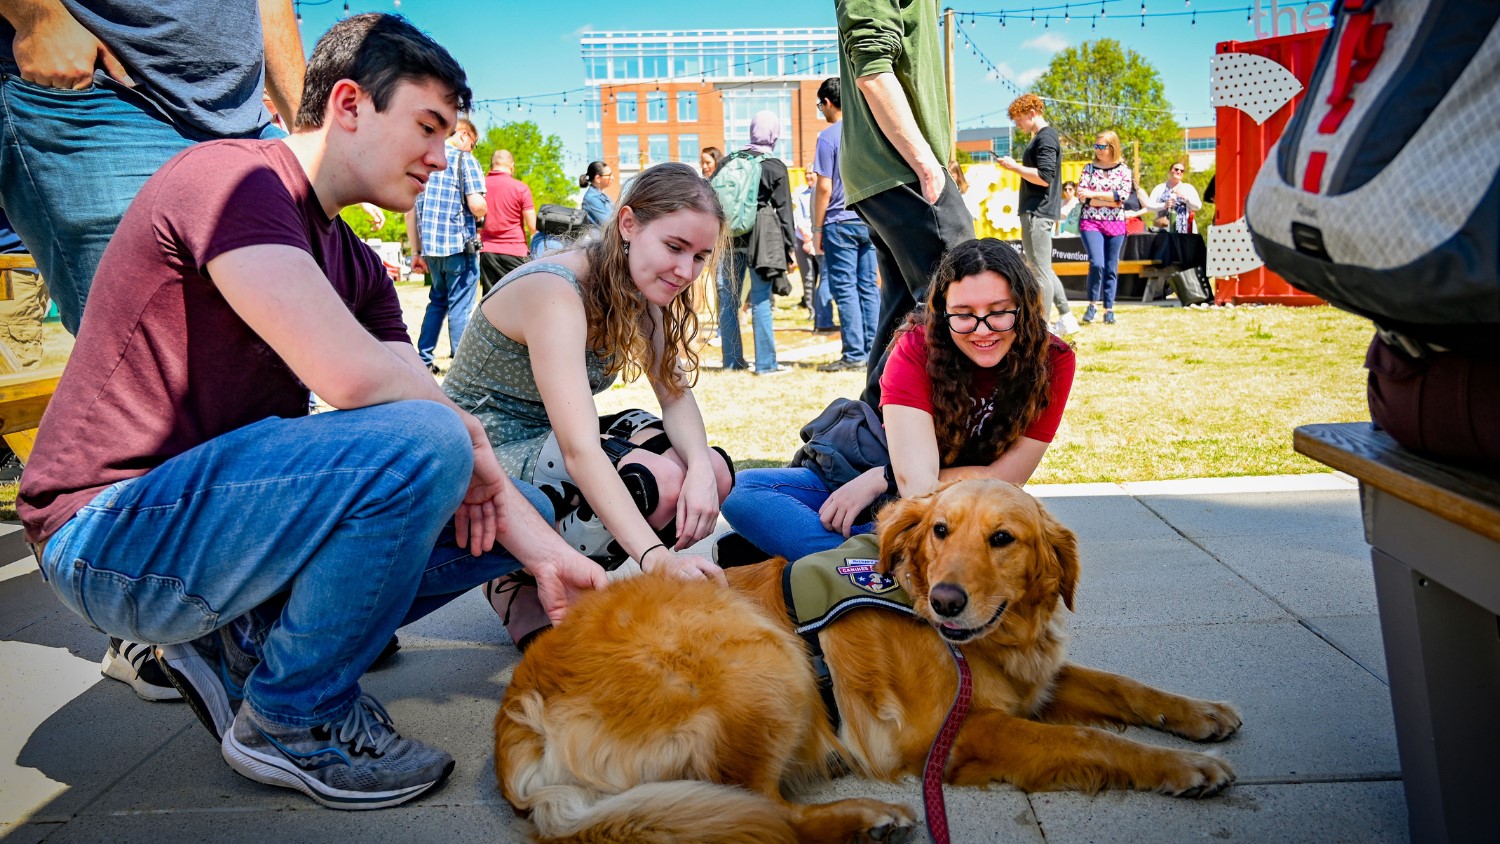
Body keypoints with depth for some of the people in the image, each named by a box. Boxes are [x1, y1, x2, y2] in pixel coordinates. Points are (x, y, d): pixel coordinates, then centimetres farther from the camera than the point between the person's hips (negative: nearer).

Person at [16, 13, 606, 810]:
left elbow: (471, 453, 5)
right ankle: (290, 718, -9)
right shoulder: (231, 177, -15)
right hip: (112, 530, -9)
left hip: (220, 500, 9)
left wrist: (550, 558, -6)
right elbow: (354, 374, -31)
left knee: (520, 515, 4)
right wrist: (472, 446, -12)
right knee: (421, 443, -30)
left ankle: (241, 641, 5)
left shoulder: (357, 267, 12)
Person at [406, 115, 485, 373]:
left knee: (437, 301, 20)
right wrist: (483, 214, 8)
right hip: (460, 246, -6)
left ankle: (423, 360, 19)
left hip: (430, 247, 6)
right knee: (459, 308, 0)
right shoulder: (465, 160, -4)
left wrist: (416, 252, 14)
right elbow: (476, 206, -16)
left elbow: (410, 211, 12)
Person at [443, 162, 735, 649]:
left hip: (548, 441, 8)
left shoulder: (642, 289, -1)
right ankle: (522, 587, -7)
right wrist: (656, 558, -48)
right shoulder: (555, 293, -27)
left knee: (714, 474, -11)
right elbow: (580, 450, -37)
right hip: (483, 459, -8)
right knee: (660, 480, -29)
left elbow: (676, 395, -5)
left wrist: (701, 467, -28)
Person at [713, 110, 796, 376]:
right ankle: (765, 363, 0)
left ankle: (732, 359, 14)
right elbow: (784, 211, -1)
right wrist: (791, 249, 3)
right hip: (760, 240, -3)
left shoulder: (727, 162, 9)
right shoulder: (775, 167, -1)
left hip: (728, 238, 4)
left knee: (728, 299, 9)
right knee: (761, 300, -2)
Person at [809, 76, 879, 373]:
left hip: (840, 223, -5)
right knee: (869, 286, 7)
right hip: (869, 221, 6)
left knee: (845, 289, -2)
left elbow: (825, 188, -11)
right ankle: (873, 352, 9)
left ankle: (854, 354, -2)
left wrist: (817, 229, -5)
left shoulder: (828, 137, -7)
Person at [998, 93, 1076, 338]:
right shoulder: (1042, 138, 19)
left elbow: (1044, 177, -21)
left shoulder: (1045, 138, -12)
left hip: (1038, 213, -11)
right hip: (1035, 211, 11)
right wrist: (1016, 167, 14)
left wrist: (1014, 166, -14)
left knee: (1040, 271, -8)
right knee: (1043, 270, 16)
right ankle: (1066, 318, 21)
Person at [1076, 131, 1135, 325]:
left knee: (1111, 269, 4)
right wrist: (1109, 201, -11)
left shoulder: (1123, 170, 5)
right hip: (1091, 222, -1)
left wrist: (1094, 194, -13)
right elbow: (1081, 196, -5)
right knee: (1097, 264, -18)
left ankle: (1109, 310, 12)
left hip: (1115, 224, 1)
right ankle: (1093, 304, -1)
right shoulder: (1089, 168, 6)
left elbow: (1123, 195, -9)